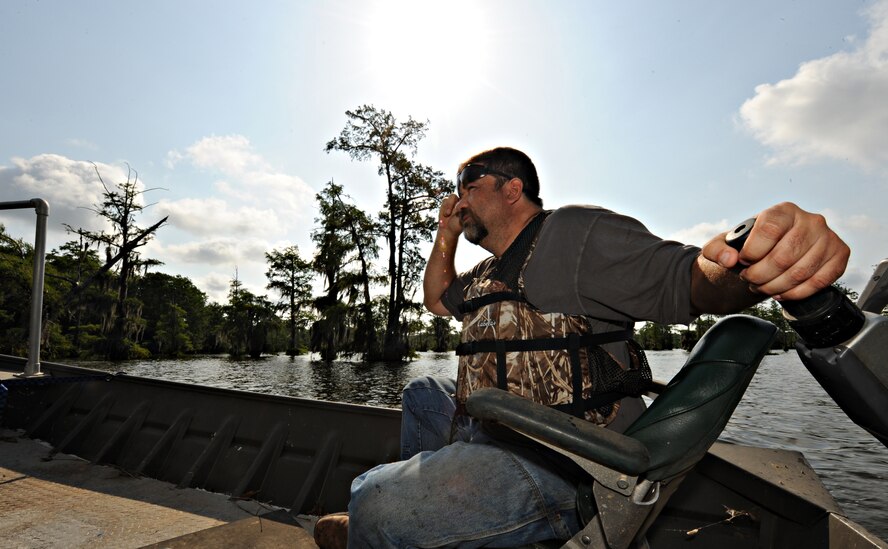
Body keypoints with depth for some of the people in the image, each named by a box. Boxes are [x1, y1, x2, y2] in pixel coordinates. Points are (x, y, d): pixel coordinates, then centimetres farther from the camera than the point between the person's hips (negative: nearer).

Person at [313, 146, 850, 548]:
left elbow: (680, 278, -22)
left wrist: (738, 269, -45)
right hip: (489, 436, 10)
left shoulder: (575, 233, -10)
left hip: (557, 465, -9)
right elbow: (438, 299, 32)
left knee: (378, 505, -23)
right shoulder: (490, 274, 18)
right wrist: (446, 237, 18)